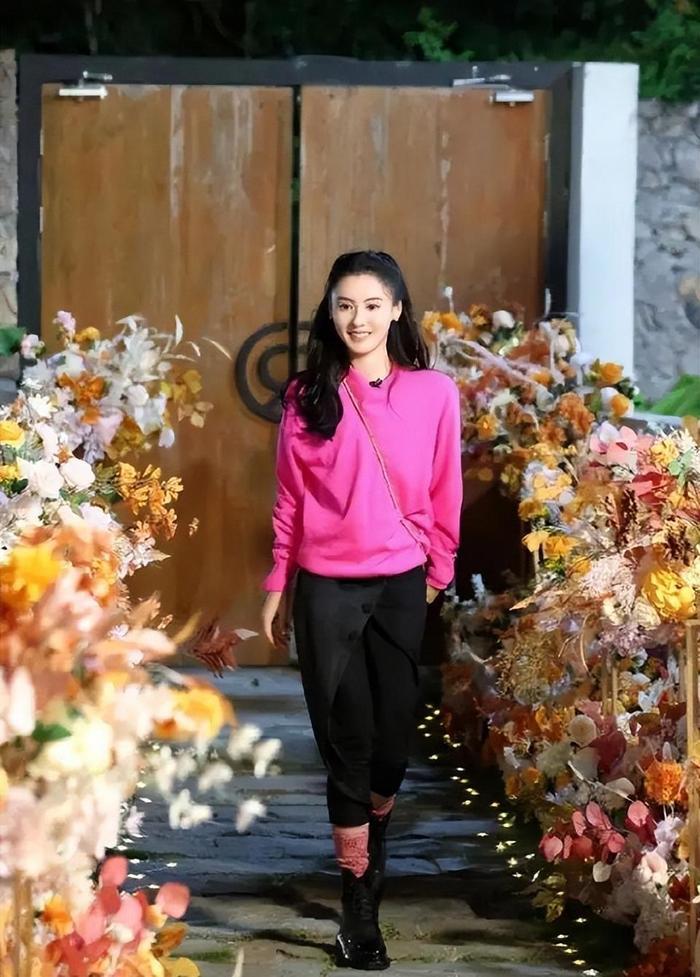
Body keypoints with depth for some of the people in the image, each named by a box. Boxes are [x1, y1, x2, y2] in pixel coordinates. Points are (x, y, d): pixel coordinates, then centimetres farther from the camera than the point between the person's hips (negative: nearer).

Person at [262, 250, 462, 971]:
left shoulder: (433, 393, -2)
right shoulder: (307, 397, -1)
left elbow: (445, 494, 5)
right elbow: (289, 498, 4)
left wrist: (438, 570, 9)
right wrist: (277, 585, 6)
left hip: (401, 584, 0)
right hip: (326, 586, 0)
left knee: (394, 724, 7)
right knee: (344, 731, 1)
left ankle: (376, 826, 36)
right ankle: (360, 906, 6)